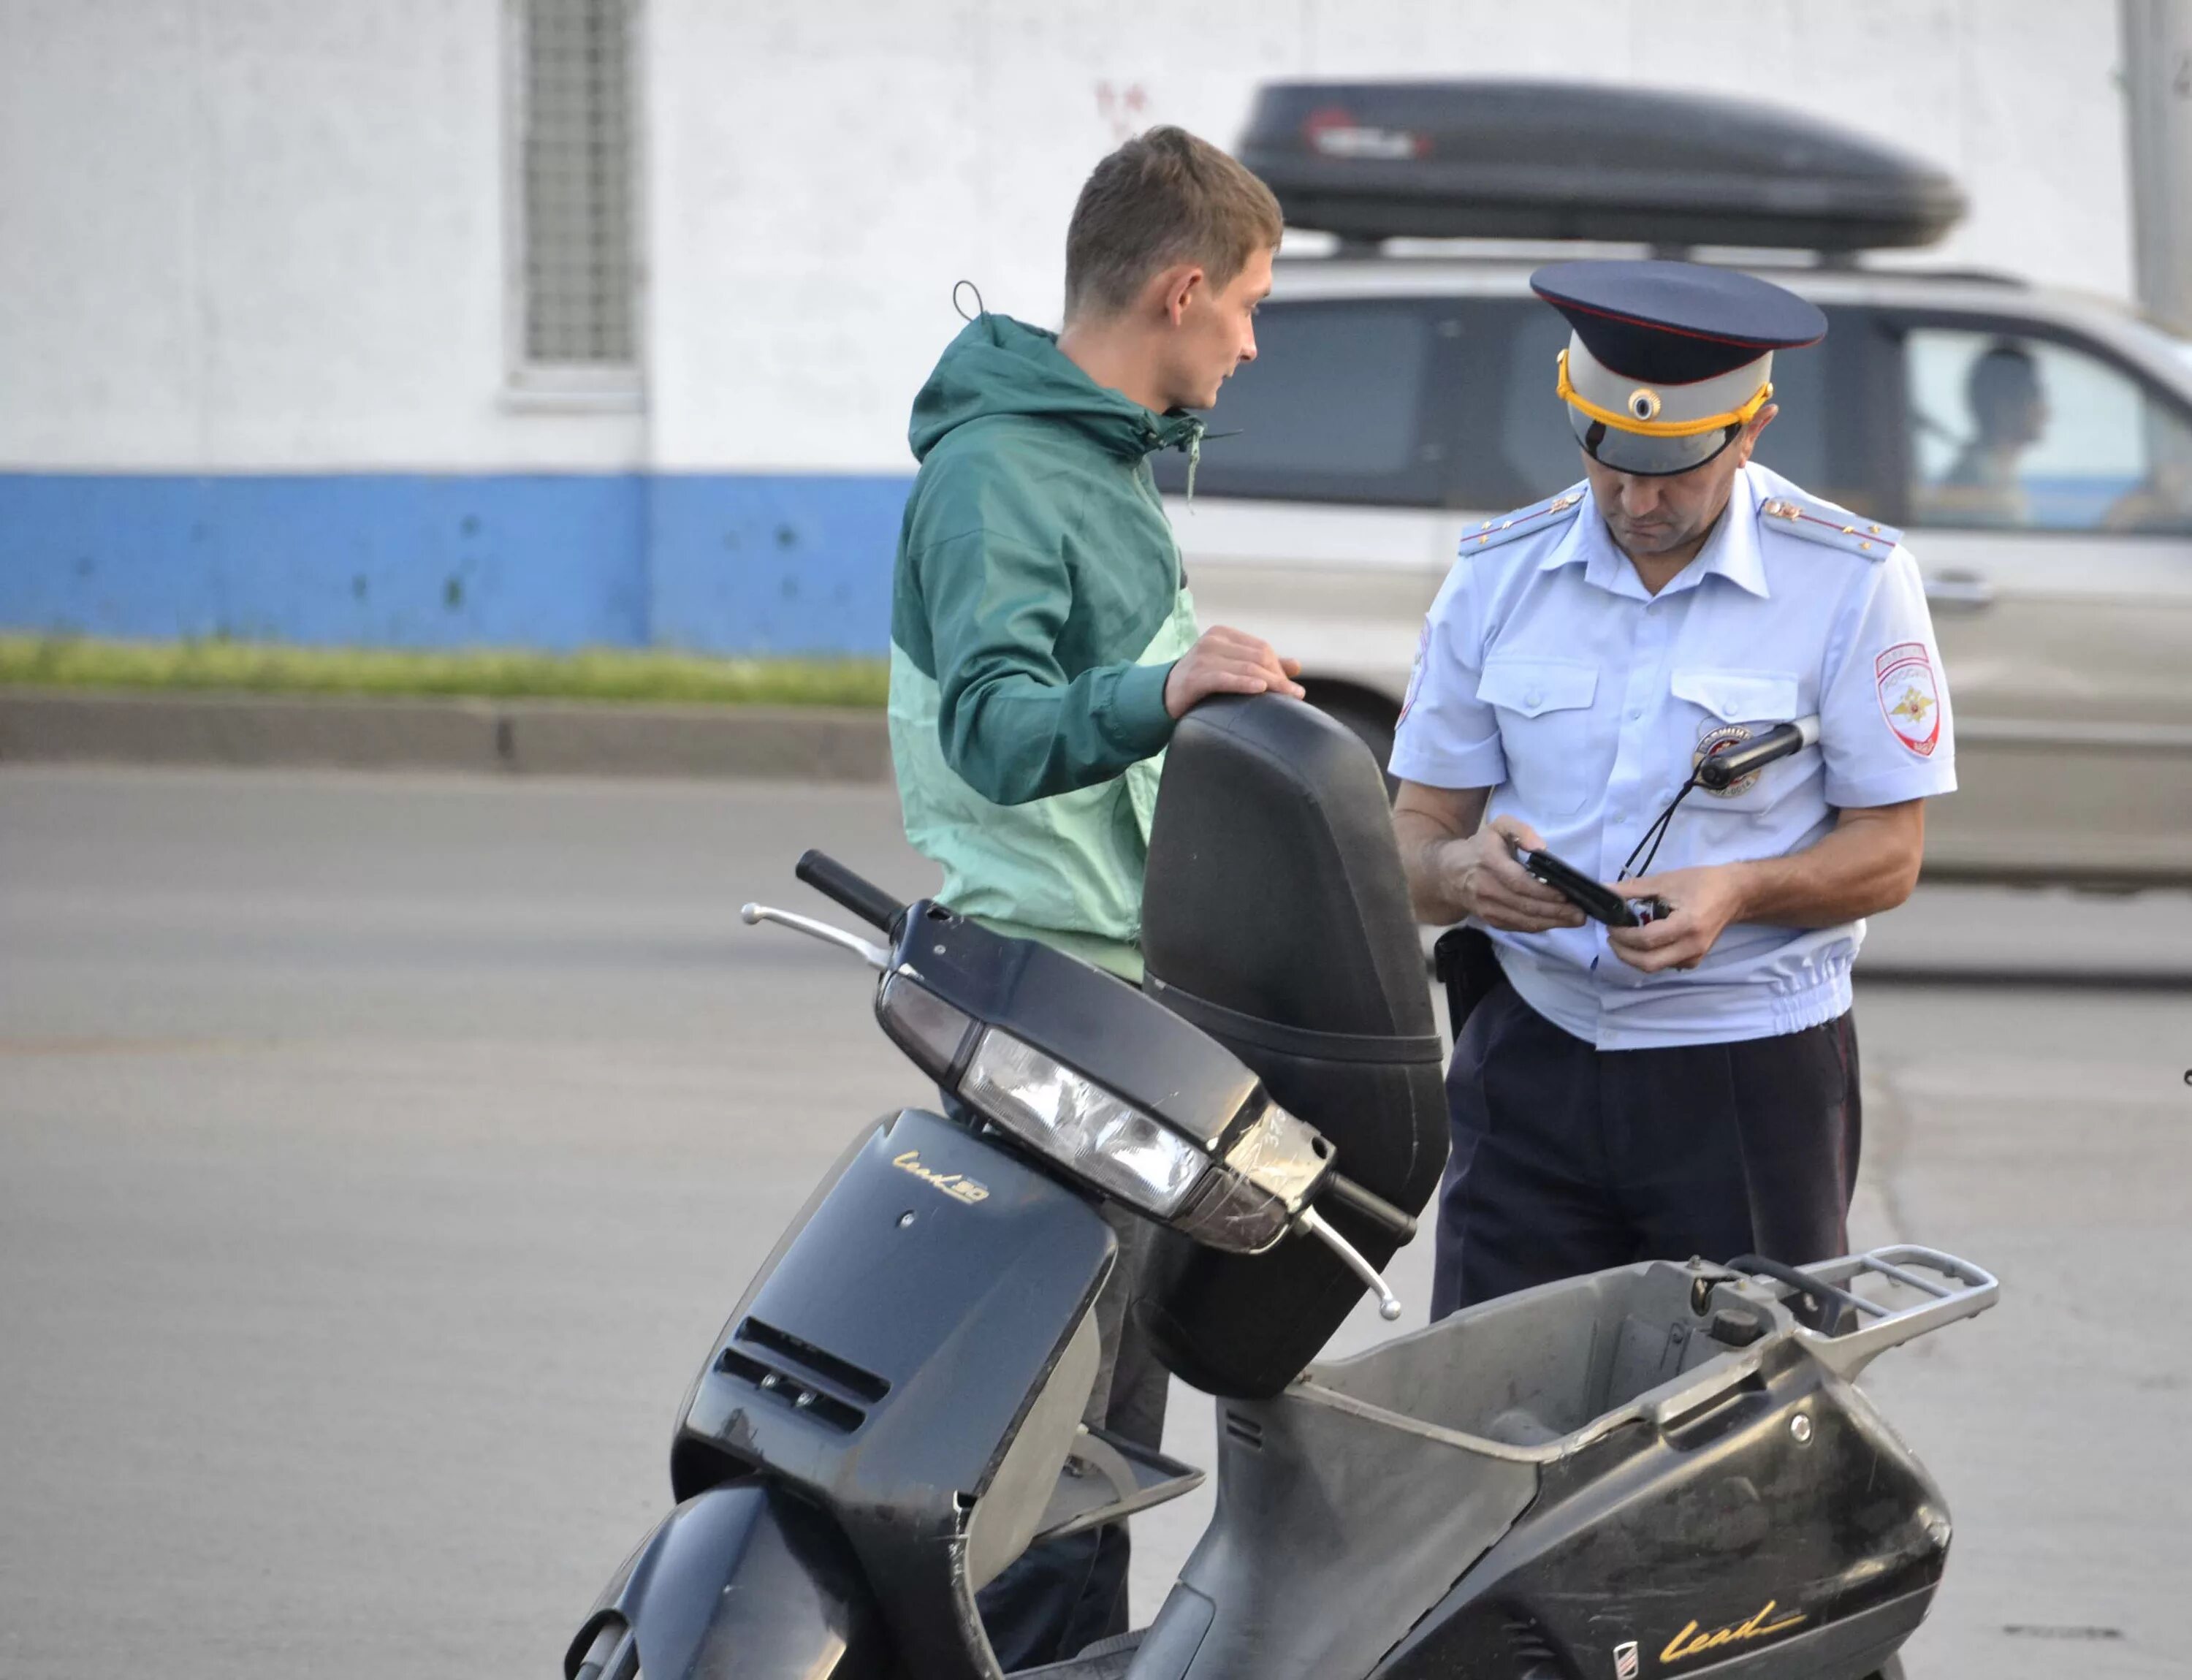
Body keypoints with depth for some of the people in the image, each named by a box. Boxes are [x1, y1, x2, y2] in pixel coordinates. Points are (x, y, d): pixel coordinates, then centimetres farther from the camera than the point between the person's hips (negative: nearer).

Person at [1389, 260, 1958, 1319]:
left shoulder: (1851, 582, -4)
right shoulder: (1499, 575, 5)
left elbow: (1887, 855, -3)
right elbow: (1412, 838, 5)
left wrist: (1738, 893, -22)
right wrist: (1463, 871, -19)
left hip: (1749, 1075, -2)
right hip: (1531, 1062, 2)